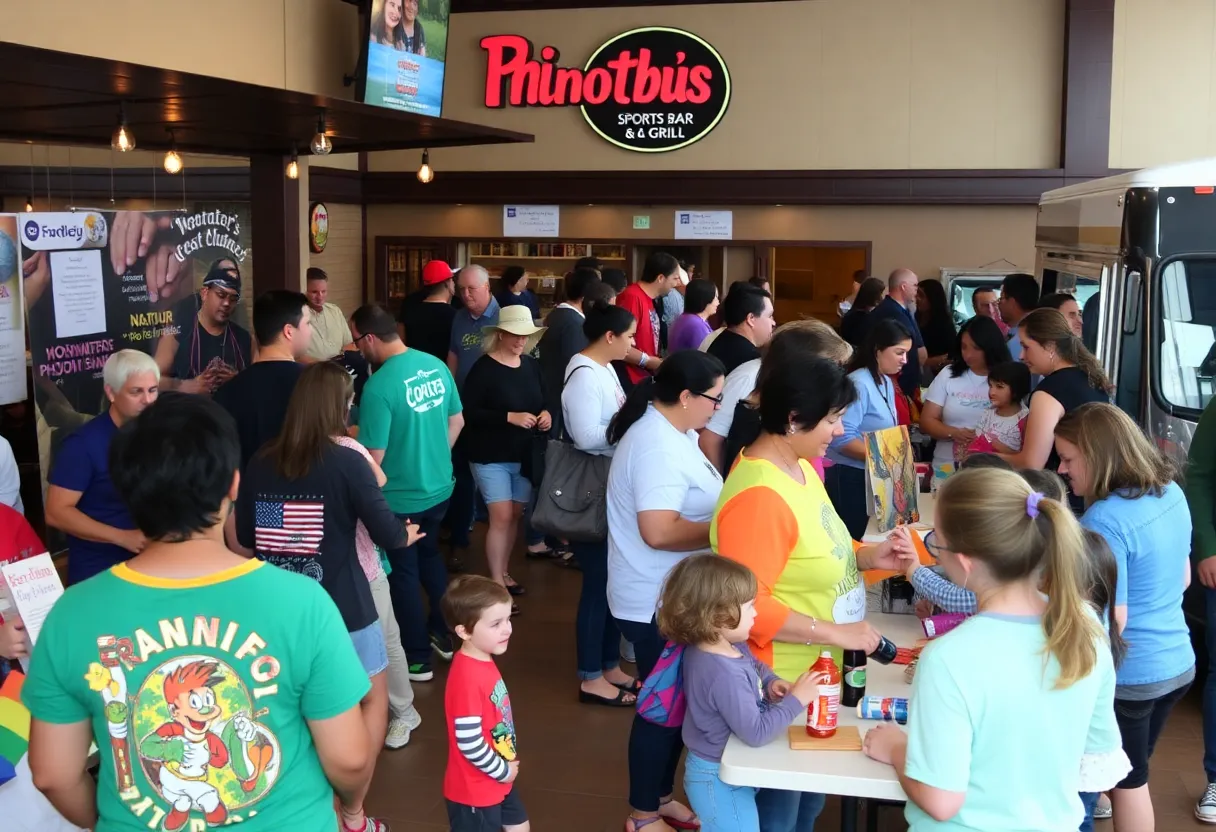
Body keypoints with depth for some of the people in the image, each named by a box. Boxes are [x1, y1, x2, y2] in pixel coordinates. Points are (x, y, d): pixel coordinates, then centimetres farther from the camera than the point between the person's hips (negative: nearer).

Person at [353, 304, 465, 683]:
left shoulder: (379, 385, -25)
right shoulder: (436, 365, -4)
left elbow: (373, 456, -21)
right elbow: (457, 421, 8)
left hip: (401, 497, -6)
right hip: (439, 487, 7)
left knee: (403, 573, 11)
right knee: (429, 555, 28)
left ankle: (417, 659, 22)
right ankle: (444, 633, 40)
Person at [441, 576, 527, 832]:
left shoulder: (484, 662, 1)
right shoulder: (467, 677, -30)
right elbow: (470, 743, -30)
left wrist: (507, 767, 11)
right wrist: (502, 771, -16)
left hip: (498, 781, 9)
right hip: (474, 790, -9)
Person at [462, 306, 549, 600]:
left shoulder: (532, 365, 4)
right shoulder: (483, 368, -13)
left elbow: (543, 401, 16)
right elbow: (469, 413, -18)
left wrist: (546, 414, -7)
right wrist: (509, 417, -25)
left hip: (525, 455, 6)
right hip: (491, 456, -6)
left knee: (515, 515, 13)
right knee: (502, 516, -9)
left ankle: (503, 573, 28)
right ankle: (496, 583, 1)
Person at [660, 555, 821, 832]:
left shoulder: (730, 648, -4)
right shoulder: (724, 673, -34)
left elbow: (756, 666, 18)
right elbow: (756, 732, -30)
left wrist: (771, 682, -2)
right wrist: (796, 700, -23)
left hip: (726, 769, 10)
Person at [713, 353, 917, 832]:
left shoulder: (799, 464, 3)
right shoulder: (758, 496, -27)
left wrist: (866, 557, -2)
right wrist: (835, 632, -25)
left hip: (817, 676, 9)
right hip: (780, 688, -9)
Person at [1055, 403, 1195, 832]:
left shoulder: (1104, 520, -27)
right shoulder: (1172, 493, -1)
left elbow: (1110, 622, -24)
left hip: (1127, 677, -7)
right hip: (1177, 664, 7)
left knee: (1126, 782, 12)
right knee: (1131, 775, 23)